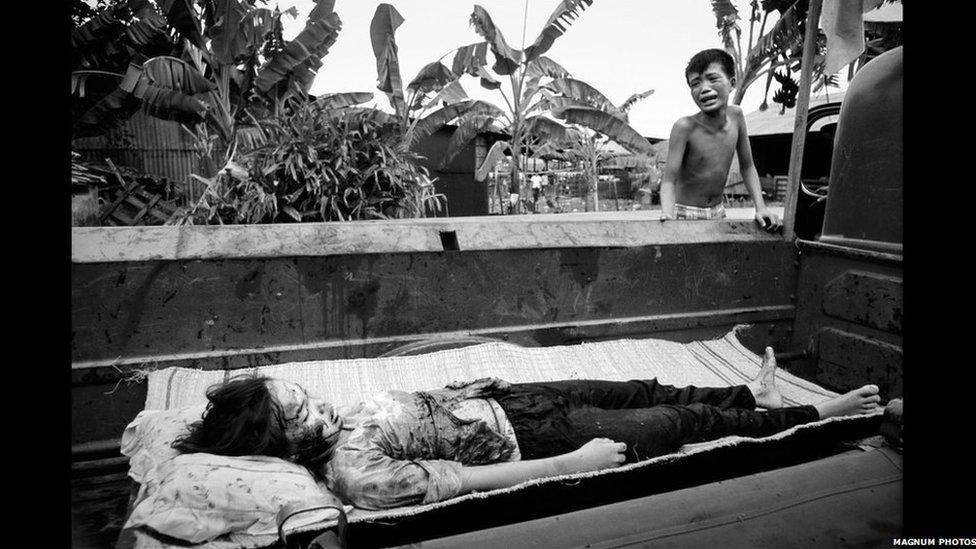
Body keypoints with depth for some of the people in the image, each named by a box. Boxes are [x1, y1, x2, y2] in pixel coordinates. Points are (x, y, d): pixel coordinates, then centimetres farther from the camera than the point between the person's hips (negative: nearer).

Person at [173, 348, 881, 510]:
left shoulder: (341, 419, -2)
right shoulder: (352, 472, -27)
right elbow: (454, 480, -29)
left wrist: (463, 390, 15)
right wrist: (574, 461, -26)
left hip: (500, 398, 7)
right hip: (526, 437, -7)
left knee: (637, 389, 15)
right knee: (677, 422, 5)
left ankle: (753, 396, 40)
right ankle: (814, 414, 28)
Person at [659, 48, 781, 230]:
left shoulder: (736, 115, -4)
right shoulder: (685, 127, -18)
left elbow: (747, 167, 7)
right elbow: (669, 180, -19)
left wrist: (761, 207, -3)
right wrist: (668, 217, -37)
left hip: (718, 213, 4)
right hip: (685, 214, -4)